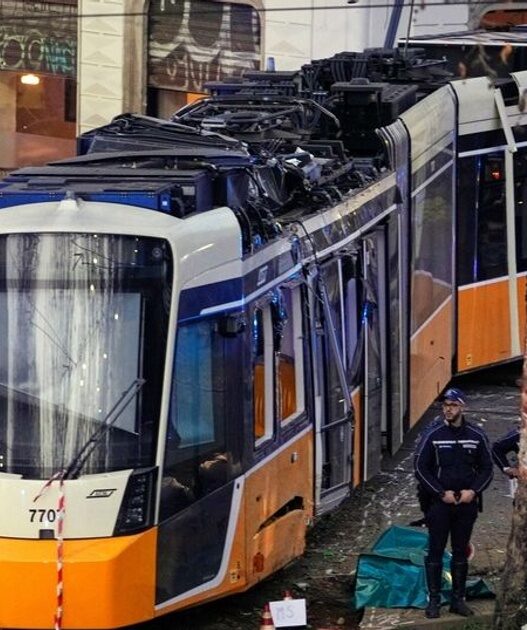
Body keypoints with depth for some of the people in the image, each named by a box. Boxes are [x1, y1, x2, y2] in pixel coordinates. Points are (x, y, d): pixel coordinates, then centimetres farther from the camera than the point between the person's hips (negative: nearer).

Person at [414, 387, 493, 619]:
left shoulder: (476, 436, 3)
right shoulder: (432, 435, -4)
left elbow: (486, 468, 8)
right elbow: (420, 468, -5)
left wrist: (473, 491, -8)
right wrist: (442, 493, -12)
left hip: (467, 503, 2)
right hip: (439, 502, -2)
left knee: (461, 554, 9)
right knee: (435, 552, 0)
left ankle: (458, 599, 15)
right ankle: (434, 600, 5)